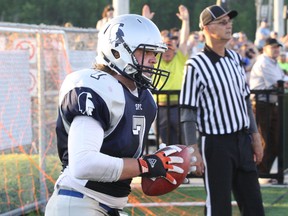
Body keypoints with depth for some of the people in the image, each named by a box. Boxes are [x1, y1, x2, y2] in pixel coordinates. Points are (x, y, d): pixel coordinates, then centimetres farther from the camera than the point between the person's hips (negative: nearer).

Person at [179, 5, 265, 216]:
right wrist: (194, 151, -17)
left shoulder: (235, 58, 9)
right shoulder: (196, 65, -13)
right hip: (216, 143, -7)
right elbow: (188, 112, -13)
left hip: (243, 140, 7)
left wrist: (255, 137, 15)